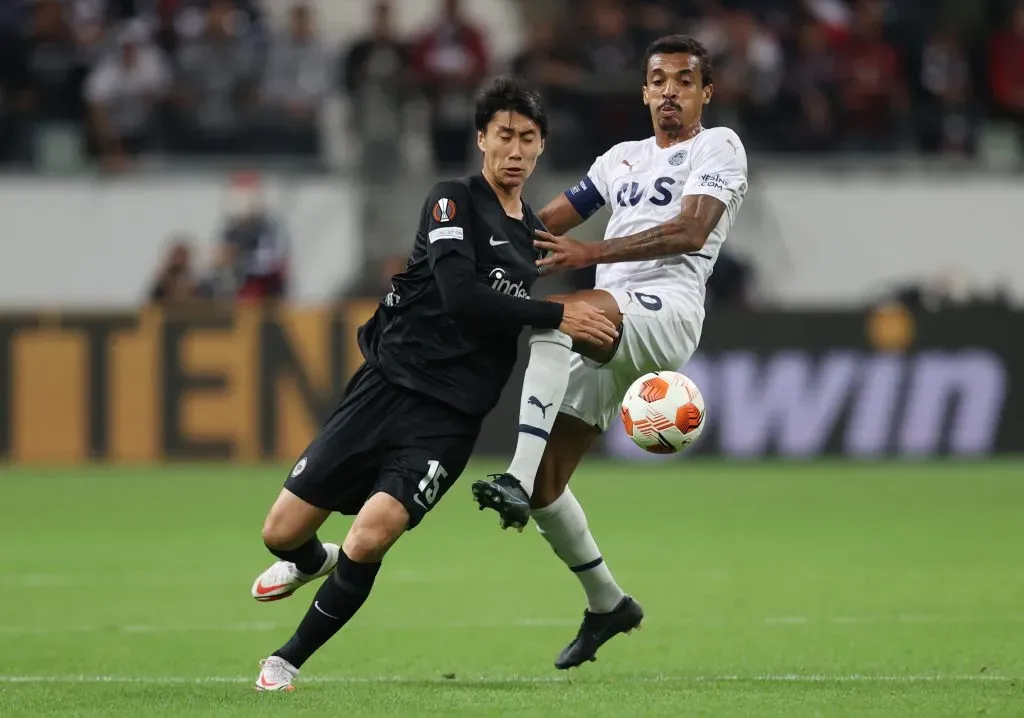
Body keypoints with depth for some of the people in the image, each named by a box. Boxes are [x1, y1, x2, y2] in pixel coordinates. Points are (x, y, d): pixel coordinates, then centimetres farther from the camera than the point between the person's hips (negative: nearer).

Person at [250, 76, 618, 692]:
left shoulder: (535, 233, 15)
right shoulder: (454, 202, -3)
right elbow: (460, 296, -19)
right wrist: (556, 315, -20)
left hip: (450, 419, 2)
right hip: (390, 382, -2)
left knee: (371, 537, -22)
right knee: (282, 531, -3)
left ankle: (289, 661, -3)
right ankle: (315, 562, 37)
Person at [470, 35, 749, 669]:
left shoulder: (718, 147, 4)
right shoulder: (623, 159, 27)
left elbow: (690, 232, -12)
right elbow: (550, 220, 29)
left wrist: (587, 254, -21)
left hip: (665, 310, -8)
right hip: (608, 332, 8)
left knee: (551, 317, -37)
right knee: (546, 483, 2)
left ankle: (518, 480, -46)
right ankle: (607, 604, 21)